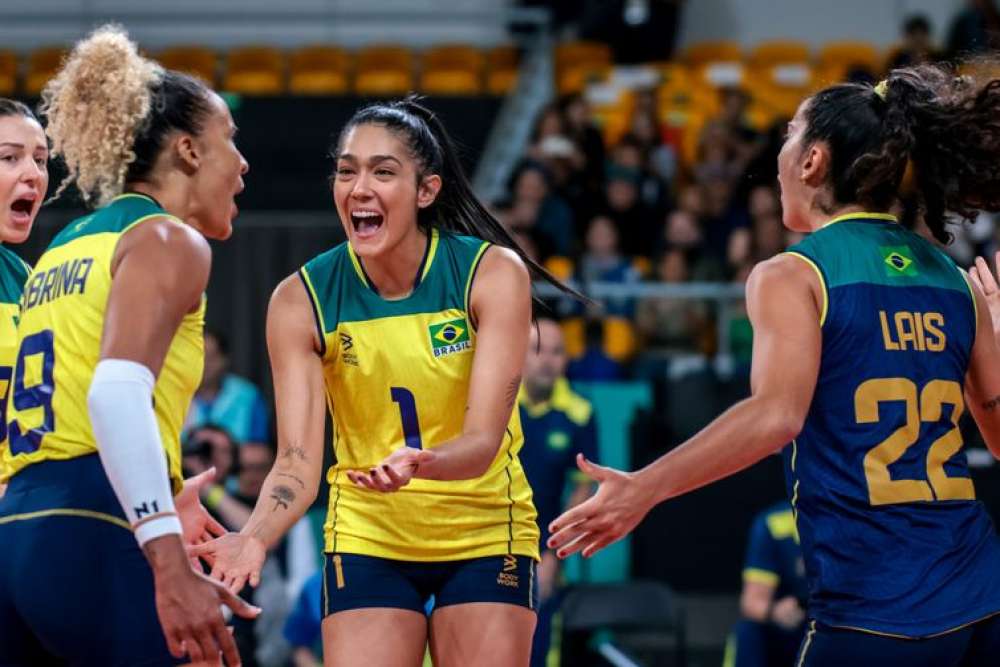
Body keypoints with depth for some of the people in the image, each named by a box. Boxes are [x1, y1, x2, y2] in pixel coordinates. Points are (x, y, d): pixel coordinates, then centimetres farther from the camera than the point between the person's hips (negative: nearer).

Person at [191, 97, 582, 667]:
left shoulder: (493, 272, -16)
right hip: (367, 539, 1)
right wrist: (256, 536, -37)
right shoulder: (301, 300, -12)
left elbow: (482, 442, -22)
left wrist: (421, 463, -45)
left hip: (485, 534, -1)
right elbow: (298, 464, -16)